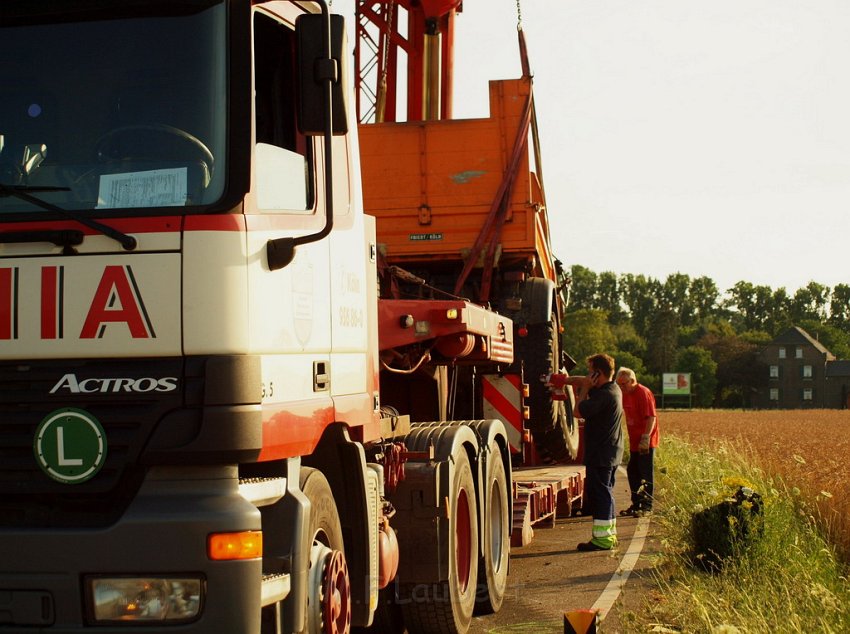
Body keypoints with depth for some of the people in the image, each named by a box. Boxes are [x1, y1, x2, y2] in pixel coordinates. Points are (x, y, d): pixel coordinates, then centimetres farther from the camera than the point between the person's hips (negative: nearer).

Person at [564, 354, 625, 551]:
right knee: (606, 492, 16)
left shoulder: (604, 395, -20)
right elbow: (581, 381, 23)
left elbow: (578, 412, -17)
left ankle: (602, 538, -5)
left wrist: (585, 389, -9)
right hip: (611, 453, 10)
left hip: (600, 455, -10)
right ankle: (610, 535, 22)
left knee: (599, 493, -6)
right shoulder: (613, 389, 11)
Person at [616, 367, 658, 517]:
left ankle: (647, 506, -1)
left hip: (645, 442, -9)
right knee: (632, 472, 11)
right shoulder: (626, 394, 12)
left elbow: (651, 417, -21)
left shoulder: (643, 393, -15)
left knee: (646, 474, -5)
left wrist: (645, 438, -26)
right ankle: (636, 504, 20)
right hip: (635, 441, 9)